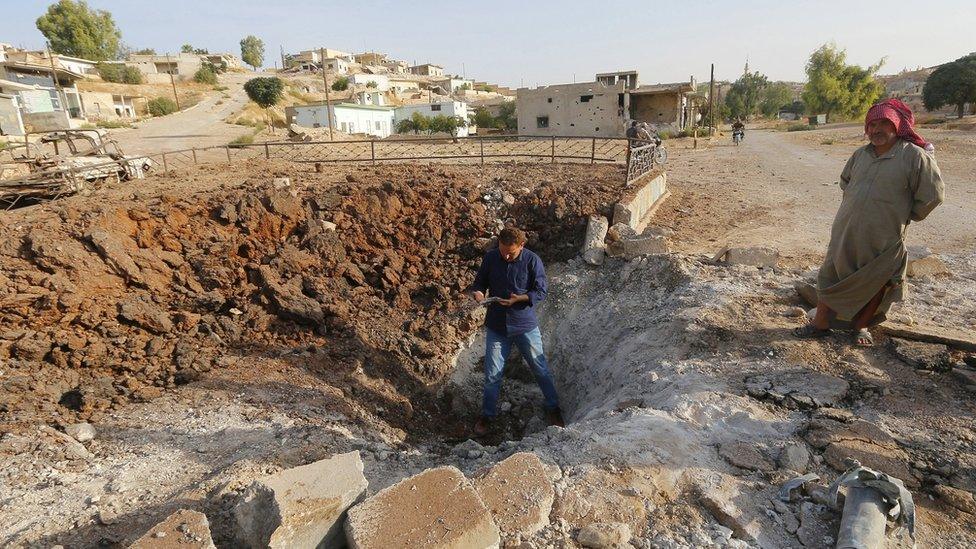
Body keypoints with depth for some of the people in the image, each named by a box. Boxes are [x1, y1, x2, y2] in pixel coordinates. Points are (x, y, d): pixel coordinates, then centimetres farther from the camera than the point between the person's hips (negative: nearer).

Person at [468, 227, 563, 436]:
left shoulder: (532, 260, -12)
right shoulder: (490, 258, -5)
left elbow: (541, 291, -8)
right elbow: (479, 282, 7)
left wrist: (519, 298, -24)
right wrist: (477, 293, -17)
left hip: (525, 325, -1)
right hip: (496, 326, 2)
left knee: (540, 369, 12)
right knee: (492, 374, 8)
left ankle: (553, 409, 33)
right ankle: (487, 416, 27)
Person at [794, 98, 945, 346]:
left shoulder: (915, 156, -11)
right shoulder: (860, 154, 5)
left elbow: (933, 194, -8)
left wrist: (905, 217, 1)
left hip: (883, 240, -4)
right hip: (845, 233, 5)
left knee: (875, 285, 11)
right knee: (831, 277, 9)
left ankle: (861, 326, 30)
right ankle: (820, 324, 20)